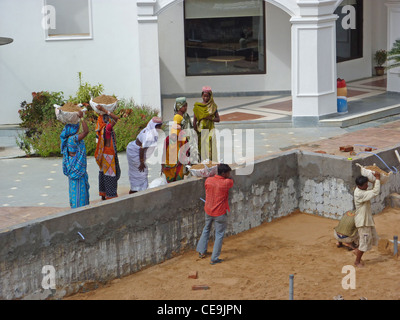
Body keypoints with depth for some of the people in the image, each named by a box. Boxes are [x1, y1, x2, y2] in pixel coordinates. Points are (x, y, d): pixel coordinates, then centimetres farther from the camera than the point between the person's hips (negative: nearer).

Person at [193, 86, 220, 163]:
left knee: (210, 147, -7)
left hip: (210, 130, 0)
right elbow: (194, 120, 2)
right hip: (201, 130, 0)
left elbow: (218, 119, 5)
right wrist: (196, 131, -4)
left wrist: (210, 118, -12)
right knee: (201, 148, -3)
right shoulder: (198, 106, 2)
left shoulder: (213, 106, 4)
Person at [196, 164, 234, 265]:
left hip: (208, 211, 5)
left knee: (206, 229, 29)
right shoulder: (226, 183, -22)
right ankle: (214, 258, 12)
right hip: (220, 214, -5)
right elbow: (231, 181, 1)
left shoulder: (208, 180, -8)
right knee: (219, 235, 9)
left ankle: (201, 251, 36)